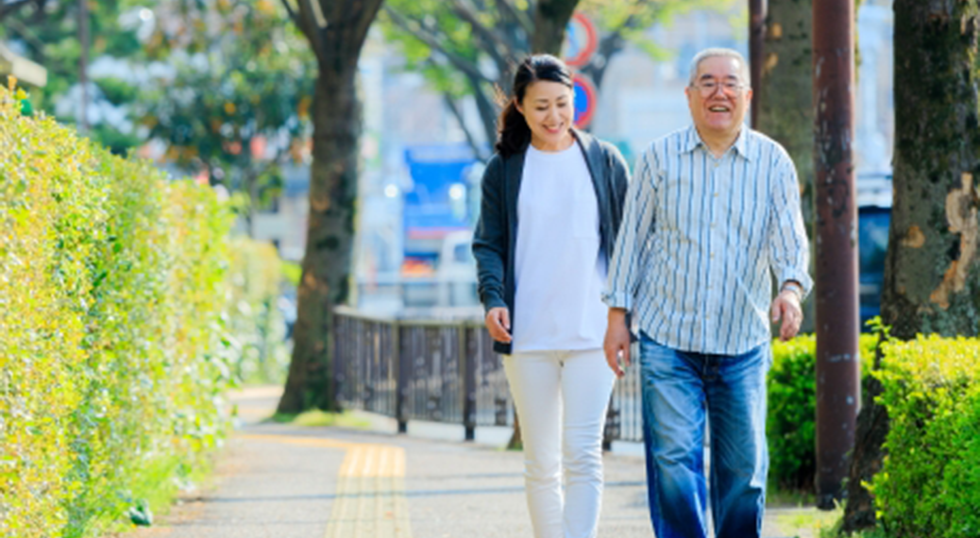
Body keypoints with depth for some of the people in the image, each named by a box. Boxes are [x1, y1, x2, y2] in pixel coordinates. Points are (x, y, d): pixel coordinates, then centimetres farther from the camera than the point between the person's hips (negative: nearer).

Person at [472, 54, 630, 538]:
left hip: (592, 332, -1)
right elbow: (488, 243, 6)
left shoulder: (604, 161, 6)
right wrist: (492, 298, -12)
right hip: (527, 334, 1)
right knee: (541, 461, 7)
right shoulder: (504, 169, 7)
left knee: (582, 453, -12)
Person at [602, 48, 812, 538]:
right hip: (667, 337, -1)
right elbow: (632, 239, 7)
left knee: (742, 463, 6)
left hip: (742, 341, 1)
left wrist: (791, 289, -21)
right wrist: (617, 316, 3)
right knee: (674, 458, -8)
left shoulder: (773, 162, 2)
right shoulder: (659, 158, 2)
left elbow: (790, 240, 0)